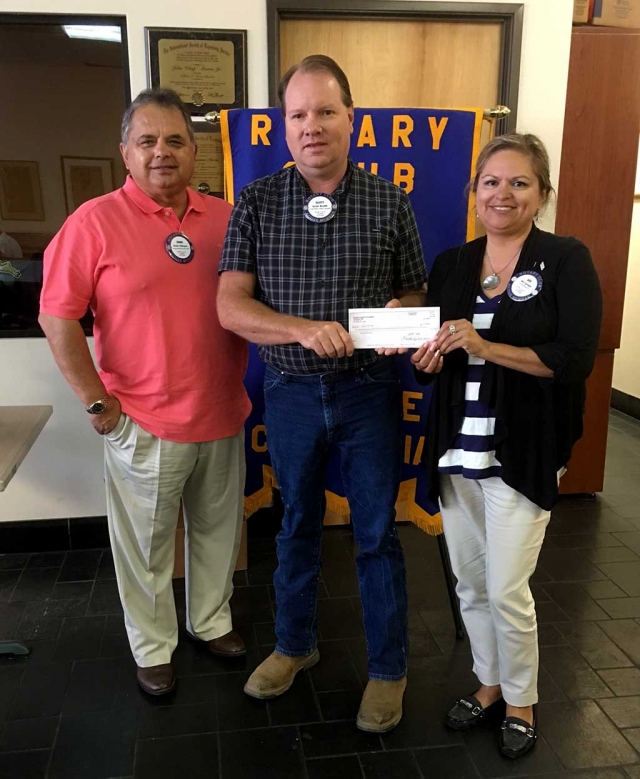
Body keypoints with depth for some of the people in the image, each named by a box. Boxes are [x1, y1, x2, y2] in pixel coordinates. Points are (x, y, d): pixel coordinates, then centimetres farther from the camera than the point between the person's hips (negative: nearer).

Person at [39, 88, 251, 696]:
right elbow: (57, 317, -10)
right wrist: (97, 401, -11)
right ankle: (153, 648, 34)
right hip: (143, 424, -4)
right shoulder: (95, 221, -9)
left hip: (222, 415, 4)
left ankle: (212, 621, 42)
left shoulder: (223, 218, 3)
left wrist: (242, 385, 5)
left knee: (219, 531, 19)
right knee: (146, 545, 12)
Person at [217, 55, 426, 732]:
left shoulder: (389, 204, -2)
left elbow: (414, 294, 5)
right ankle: (294, 643, 41)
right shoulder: (256, 204, -2)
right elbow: (229, 306, -9)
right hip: (291, 392, 1)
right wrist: (305, 330, -26)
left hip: (368, 392, -1)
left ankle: (388, 668, 30)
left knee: (377, 534, 9)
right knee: (297, 525, 18)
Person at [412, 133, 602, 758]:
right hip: (456, 449, 5)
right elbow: (431, 362, 9)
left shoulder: (566, 261, -7)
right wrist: (422, 354, -14)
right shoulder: (451, 264, 7)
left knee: (507, 590, 2)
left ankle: (521, 702, 30)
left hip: (522, 454, -4)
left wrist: (485, 346, -24)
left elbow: (576, 358, -16)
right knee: (469, 583, 15)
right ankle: (488, 683, 40)